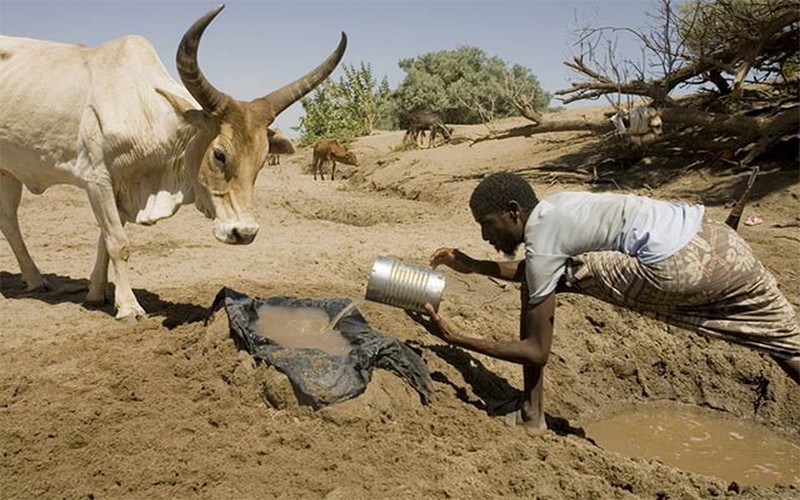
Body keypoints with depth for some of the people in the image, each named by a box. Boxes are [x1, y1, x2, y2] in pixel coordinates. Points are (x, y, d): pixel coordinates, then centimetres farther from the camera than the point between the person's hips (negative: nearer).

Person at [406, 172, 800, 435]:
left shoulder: (542, 243, -7)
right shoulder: (552, 209, 17)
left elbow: (536, 351, -4)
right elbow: (531, 271, 37)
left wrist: (454, 338, -2)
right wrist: (472, 266, 30)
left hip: (674, 267, -9)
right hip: (717, 242, 9)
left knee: (541, 290, -3)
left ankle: (531, 416, 8)